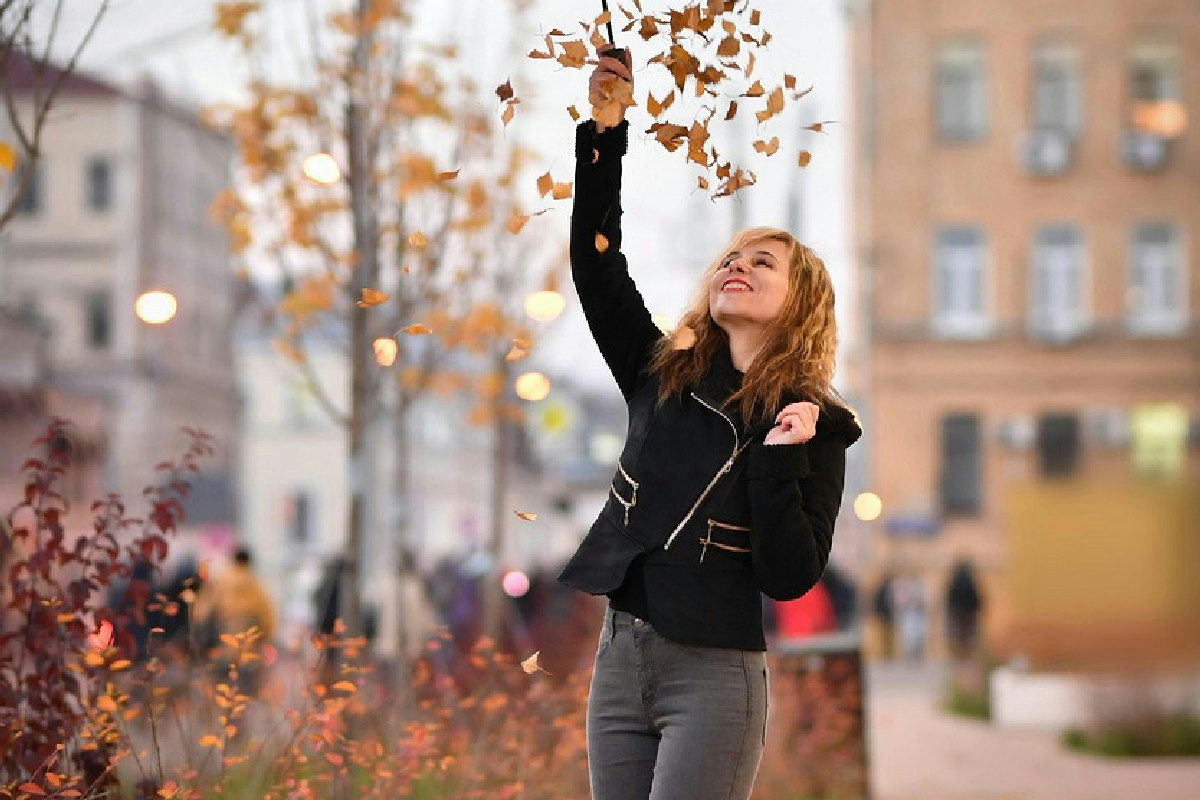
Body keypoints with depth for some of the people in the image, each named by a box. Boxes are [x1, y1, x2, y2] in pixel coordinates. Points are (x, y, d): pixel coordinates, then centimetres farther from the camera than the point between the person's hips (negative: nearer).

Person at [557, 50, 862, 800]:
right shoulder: (661, 373, 7)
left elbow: (791, 578, -10)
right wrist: (603, 129, -8)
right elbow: (595, 259, -1)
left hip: (715, 675, -4)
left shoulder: (813, 427, -3)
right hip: (619, 656, 5)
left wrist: (778, 460, -21)